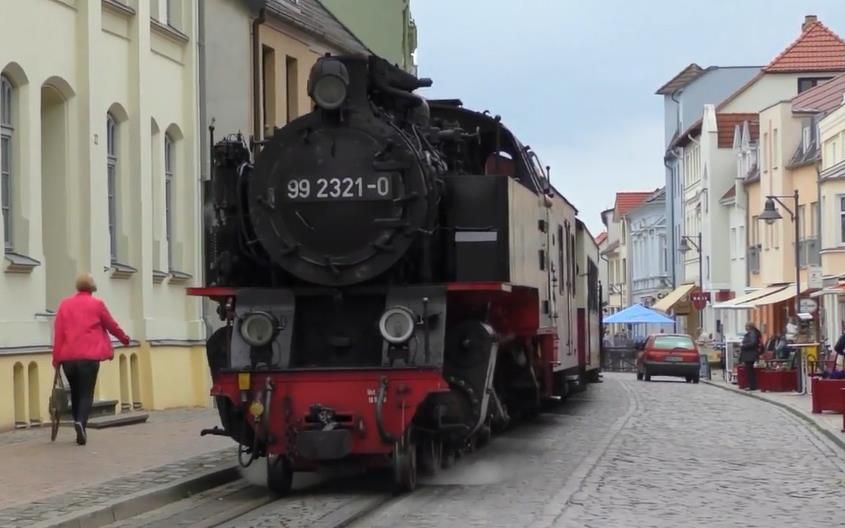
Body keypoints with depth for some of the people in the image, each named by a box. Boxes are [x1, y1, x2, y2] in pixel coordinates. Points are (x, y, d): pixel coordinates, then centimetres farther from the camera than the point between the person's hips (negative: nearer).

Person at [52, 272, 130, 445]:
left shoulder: (64, 304, 6)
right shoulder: (97, 304, -1)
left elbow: (58, 332, 3)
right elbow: (111, 325, 10)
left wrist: (56, 356, 6)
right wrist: (124, 338, 28)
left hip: (68, 357, 3)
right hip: (89, 356, -3)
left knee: (75, 393, 16)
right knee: (86, 394, -2)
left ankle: (80, 430, 19)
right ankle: (80, 422, -26)